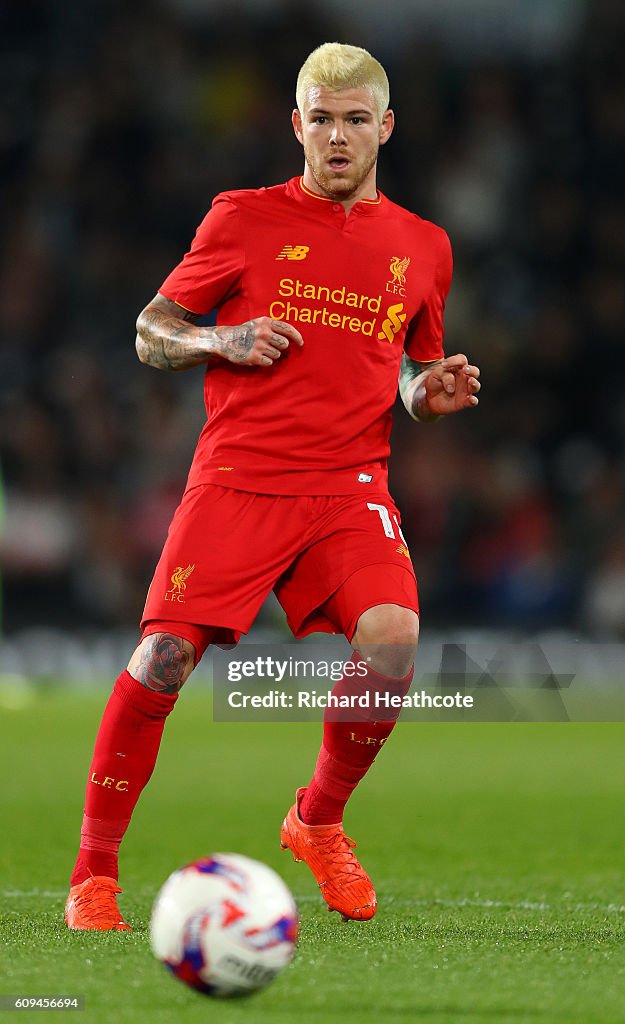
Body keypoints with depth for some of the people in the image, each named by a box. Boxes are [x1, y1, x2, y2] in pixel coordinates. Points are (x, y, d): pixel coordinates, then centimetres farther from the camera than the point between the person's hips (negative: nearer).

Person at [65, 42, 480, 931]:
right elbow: (151, 334, 10)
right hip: (238, 479, -2)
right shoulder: (244, 219, 5)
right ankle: (95, 871, 0)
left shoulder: (421, 248, 13)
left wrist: (431, 394, 4)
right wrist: (226, 341, -9)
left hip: (351, 486, 2)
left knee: (392, 643, -22)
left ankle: (319, 822, 6)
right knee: (164, 656, -14)